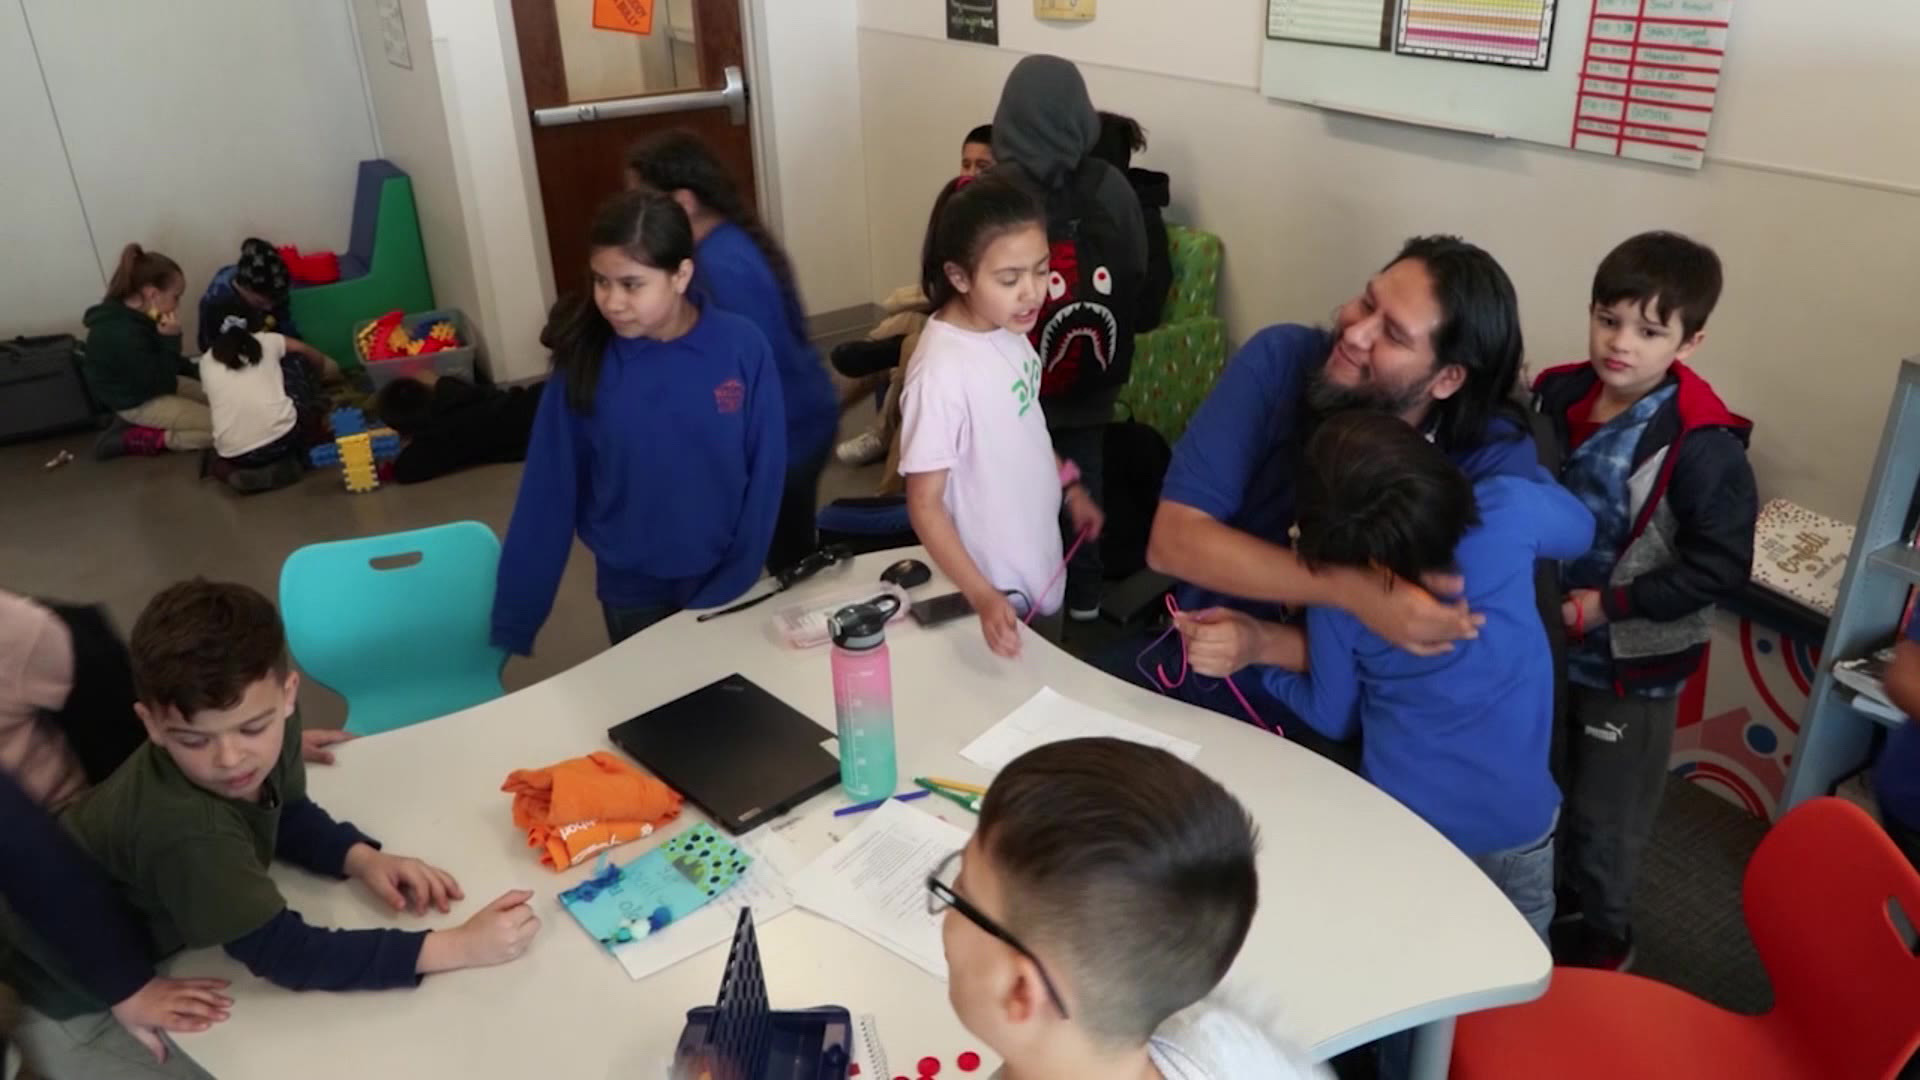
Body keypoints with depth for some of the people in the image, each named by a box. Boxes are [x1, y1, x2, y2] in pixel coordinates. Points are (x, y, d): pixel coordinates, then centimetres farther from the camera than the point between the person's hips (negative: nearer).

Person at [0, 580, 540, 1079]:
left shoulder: (271, 725, -22)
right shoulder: (184, 831, -42)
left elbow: (287, 813, -1)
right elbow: (287, 953, -37)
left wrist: (364, 860, -20)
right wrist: (458, 947, -40)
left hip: (136, 939, 6)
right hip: (78, 1001, -6)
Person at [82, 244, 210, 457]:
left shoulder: (127, 311, -4)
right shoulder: (124, 334, -34)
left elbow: (156, 359, 14)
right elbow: (159, 382, -26)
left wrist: (192, 371, 13)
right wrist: (170, 339, -30)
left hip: (147, 383, 10)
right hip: (137, 402, -10)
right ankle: (143, 439, -8)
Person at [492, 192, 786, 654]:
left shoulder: (742, 348, -15)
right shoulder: (583, 365, -13)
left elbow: (765, 475, -9)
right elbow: (547, 497, -8)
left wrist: (735, 581, -12)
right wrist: (512, 626, -8)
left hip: (729, 585, 0)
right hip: (633, 594, 0)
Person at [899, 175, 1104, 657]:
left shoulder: (1009, 330, -5)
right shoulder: (942, 371, -28)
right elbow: (924, 503, -24)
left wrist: (1069, 486, 13)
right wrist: (983, 597, -31)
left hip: (1036, 564, 8)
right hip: (992, 586, -7)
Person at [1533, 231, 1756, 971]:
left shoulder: (1702, 447, -23)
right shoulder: (1557, 396, -6)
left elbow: (1720, 566, -21)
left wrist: (1608, 604, -22)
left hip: (1631, 662, -5)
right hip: (1544, 640, 6)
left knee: (1605, 816, 13)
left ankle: (1599, 937, 37)